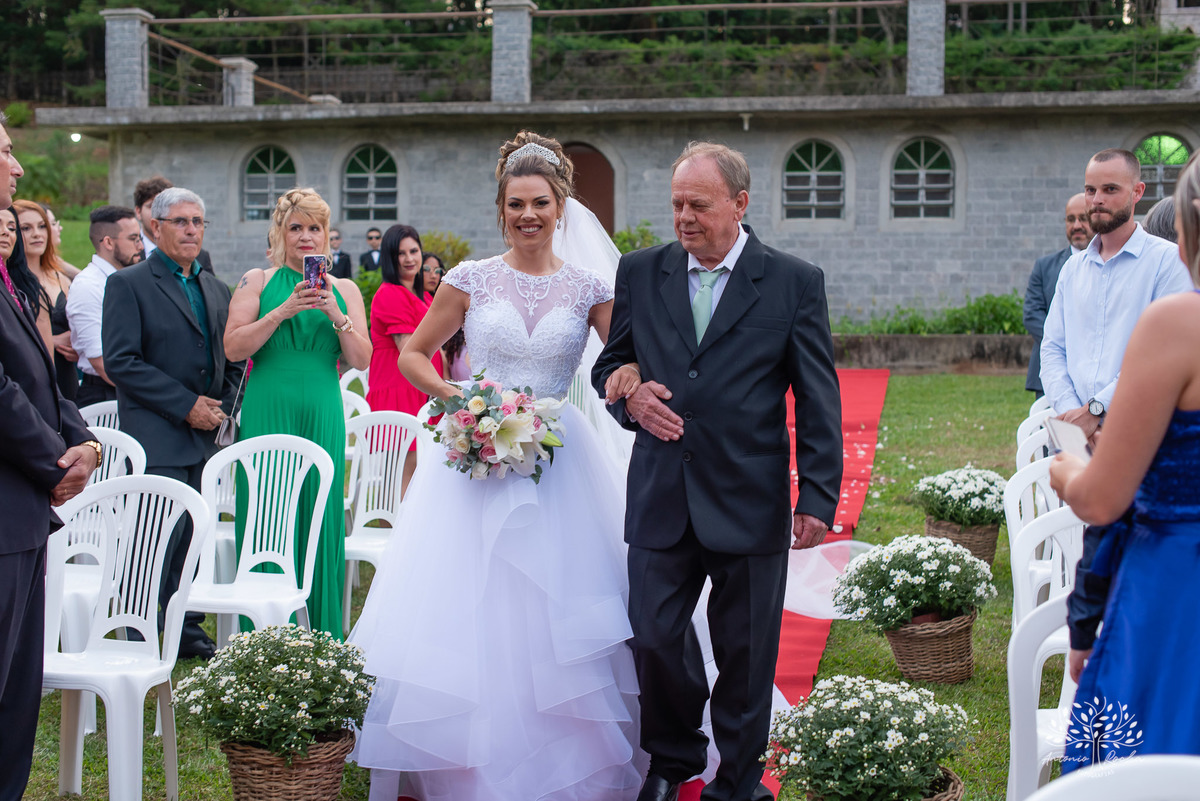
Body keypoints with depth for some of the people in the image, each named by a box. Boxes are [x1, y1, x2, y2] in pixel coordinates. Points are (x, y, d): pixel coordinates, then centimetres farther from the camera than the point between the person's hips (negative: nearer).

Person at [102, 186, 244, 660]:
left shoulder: (216, 289, 17)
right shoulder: (128, 284, -4)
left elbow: (233, 361, 22)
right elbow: (120, 362, -12)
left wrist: (222, 408, 3)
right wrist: (186, 405, -14)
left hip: (205, 436, 6)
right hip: (156, 438, -6)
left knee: (194, 535, 9)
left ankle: (188, 630, 18)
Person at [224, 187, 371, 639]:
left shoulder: (345, 290, 12)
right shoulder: (258, 282, 6)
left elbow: (361, 360, 5)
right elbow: (233, 348, -4)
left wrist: (336, 315, -10)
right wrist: (283, 311, -13)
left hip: (322, 416, 2)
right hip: (267, 413, -2)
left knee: (320, 522, 3)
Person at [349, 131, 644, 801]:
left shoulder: (589, 287, 3)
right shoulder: (471, 280, 2)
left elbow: (635, 361, 8)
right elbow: (412, 355, 9)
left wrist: (630, 379, -15)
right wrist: (455, 398, -8)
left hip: (560, 462, 1)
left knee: (556, 614, 1)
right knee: (470, 612, -1)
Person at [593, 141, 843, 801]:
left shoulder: (795, 282, -1)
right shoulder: (640, 273, 7)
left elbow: (818, 401, -1)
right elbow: (608, 364, 16)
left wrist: (818, 496, -6)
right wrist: (629, 397, -7)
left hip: (750, 501, -2)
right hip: (660, 497, 2)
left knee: (746, 651, 8)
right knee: (653, 637, 5)